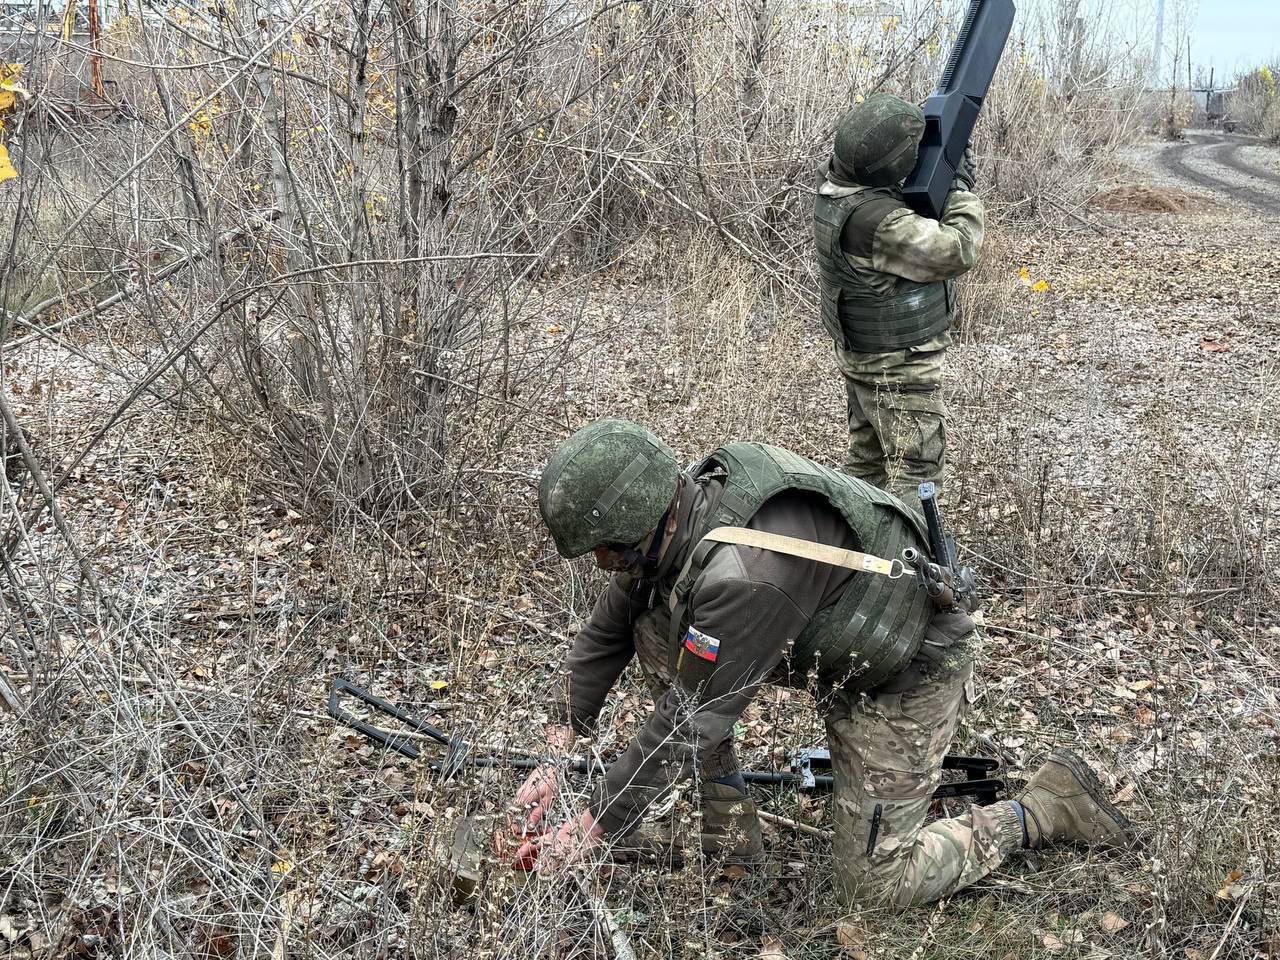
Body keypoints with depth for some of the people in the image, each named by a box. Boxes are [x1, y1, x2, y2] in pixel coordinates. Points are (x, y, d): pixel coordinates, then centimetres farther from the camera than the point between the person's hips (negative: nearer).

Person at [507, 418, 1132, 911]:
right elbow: (605, 636, 1)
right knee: (658, 638, -6)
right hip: (830, 641, 8)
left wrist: (590, 829, -21)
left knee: (875, 885, -1)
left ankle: (1047, 807, 14)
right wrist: (554, 755, -4)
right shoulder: (673, 516, -12)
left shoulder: (744, 572, -39)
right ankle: (730, 833, 5)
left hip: (907, 667, -8)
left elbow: (687, 723, -32)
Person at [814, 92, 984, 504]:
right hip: (899, 368, -9)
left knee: (868, 458, 21)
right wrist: (963, 190, -12)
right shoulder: (878, 221, -32)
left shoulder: (834, 181, -5)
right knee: (916, 468, 0)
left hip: (860, 358, 10)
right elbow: (955, 251, -26)